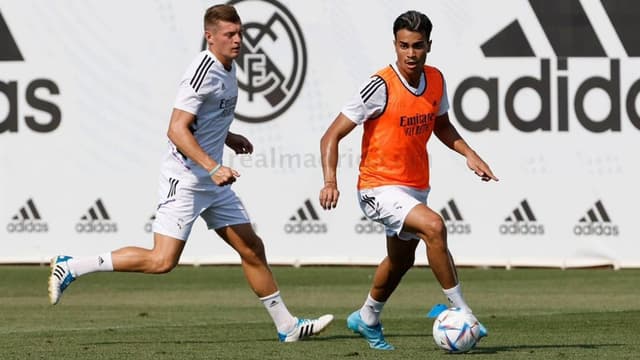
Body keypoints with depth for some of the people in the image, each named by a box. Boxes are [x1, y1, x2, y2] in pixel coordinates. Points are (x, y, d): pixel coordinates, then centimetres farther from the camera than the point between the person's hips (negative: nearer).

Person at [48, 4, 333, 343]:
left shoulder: (227, 68, 12)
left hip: (212, 180, 9)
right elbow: (176, 130, -24)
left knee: (252, 249, 9)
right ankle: (70, 267, -5)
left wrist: (228, 137, 16)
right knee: (162, 260, -13)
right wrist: (213, 168, -30)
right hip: (184, 178, -9)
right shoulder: (203, 71, -18)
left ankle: (287, 326, 16)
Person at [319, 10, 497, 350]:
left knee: (401, 260, 24)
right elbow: (332, 135, -19)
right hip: (380, 188, -8)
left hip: (415, 188, 8)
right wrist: (330, 181, -32)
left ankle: (367, 319, 49)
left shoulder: (435, 80, -3)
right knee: (433, 226, -30)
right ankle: (461, 311, -21)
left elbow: (441, 124, 18)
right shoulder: (381, 86, -21)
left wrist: (469, 154, 2)